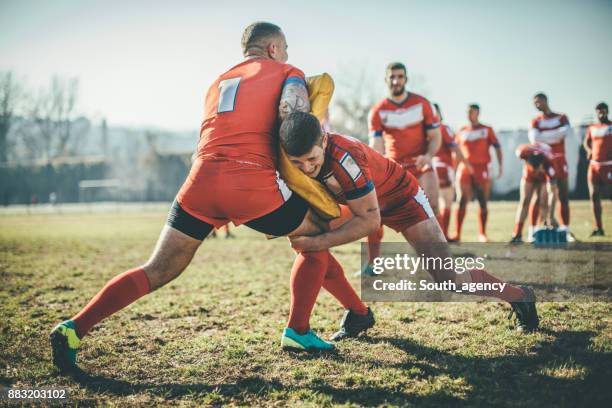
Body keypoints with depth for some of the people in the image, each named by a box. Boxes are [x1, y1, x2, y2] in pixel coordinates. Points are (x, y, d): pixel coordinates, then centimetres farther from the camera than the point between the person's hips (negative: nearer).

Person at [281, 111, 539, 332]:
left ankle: (519, 296, 15)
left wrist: (318, 242, -36)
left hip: (401, 198, -7)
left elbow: (370, 220, -33)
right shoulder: (299, 156, -20)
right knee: (308, 239, -8)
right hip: (361, 200, 7)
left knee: (449, 281, -11)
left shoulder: (343, 158, -40)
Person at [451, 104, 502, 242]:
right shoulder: (462, 131, 12)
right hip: (465, 169, 1)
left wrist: (500, 165, -9)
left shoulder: (487, 130, 5)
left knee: (483, 203, 1)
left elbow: (497, 147, 1)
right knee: (462, 201, -6)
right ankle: (457, 233, -4)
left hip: (482, 168, -1)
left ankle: (482, 234, 10)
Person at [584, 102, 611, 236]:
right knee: (594, 196, 2)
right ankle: (598, 228, 7)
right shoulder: (591, 128, 13)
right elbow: (586, 142, 26)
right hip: (594, 165, 5)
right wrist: (589, 150, 5)